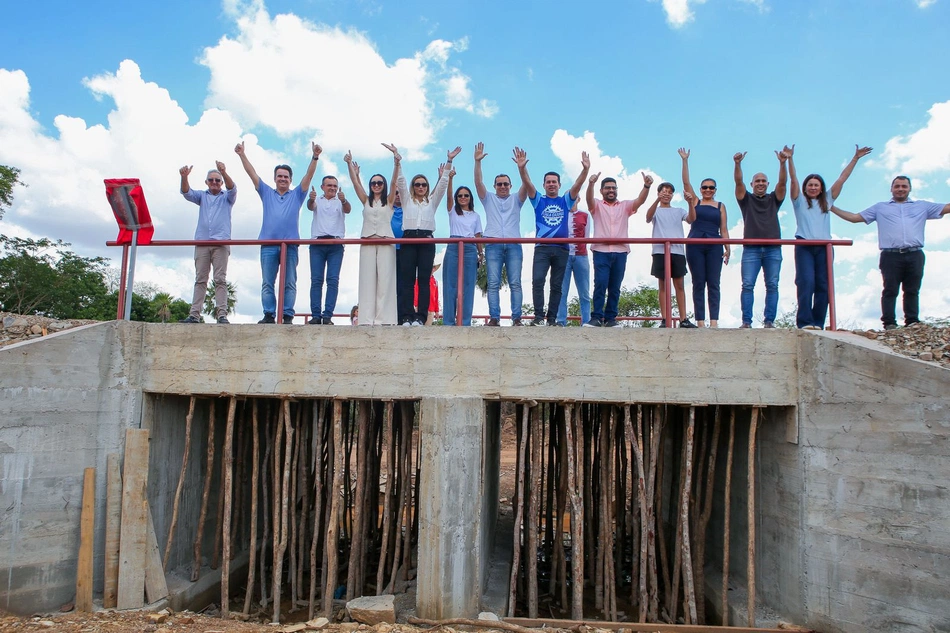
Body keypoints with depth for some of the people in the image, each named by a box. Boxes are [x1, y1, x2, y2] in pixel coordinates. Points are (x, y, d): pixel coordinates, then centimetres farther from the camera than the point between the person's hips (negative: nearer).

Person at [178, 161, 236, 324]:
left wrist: (224, 173, -28)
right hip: (202, 242, 3)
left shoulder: (227, 198, 14)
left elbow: (232, 189, -8)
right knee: (200, 280, 1)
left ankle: (222, 314, -12)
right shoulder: (202, 196, 20)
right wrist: (184, 177, -20)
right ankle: (194, 314, -2)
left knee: (220, 279, -7)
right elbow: (187, 193, 2)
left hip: (221, 243, -3)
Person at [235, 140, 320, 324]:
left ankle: (287, 316, -2)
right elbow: (252, 173, 14)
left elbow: (309, 175, 4)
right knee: (267, 283, 0)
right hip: (268, 245, 2)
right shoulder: (266, 193, 19)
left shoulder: (297, 195, 14)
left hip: (290, 245, -2)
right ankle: (269, 315, 2)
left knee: (289, 284, -1)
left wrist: (315, 157, -7)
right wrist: (242, 155, 5)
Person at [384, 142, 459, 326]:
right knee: (406, 280, -7)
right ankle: (406, 317, -9)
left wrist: (449, 161, 2)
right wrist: (397, 157, -2)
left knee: (424, 280, -5)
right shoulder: (407, 199, 18)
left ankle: (420, 317, -7)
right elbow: (400, 179, 8)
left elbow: (443, 183, 11)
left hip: (427, 240, 0)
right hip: (408, 239, 0)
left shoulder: (432, 201, 19)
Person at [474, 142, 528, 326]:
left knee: (515, 283, -4)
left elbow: (525, 185, 0)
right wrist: (477, 162, -10)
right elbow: (478, 182, 3)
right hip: (493, 245, 0)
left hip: (514, 245, 0)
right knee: (493, 284, -5)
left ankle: (516, 318, -6)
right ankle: (494, 318, -7)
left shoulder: (516, 199, 17)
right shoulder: (488, 198, 17)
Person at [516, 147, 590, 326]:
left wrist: (585, 169, -18)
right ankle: (539, 316, -12)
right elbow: (527, 184, -4)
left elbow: (577, 185, -1)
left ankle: (552, 318, 8)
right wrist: (522, 168, -21)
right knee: (537, 280, -16)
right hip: (542, 248, -1)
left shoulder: (566, 201, 13)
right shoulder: (539, 201, 11)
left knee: (557, 285, 3)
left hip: (561, 249, 2)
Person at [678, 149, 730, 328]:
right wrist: (685, 160, 1)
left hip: (714, 247, 1)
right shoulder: (695, 201, 12)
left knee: (713, 284, -3)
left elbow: (724, 229, 10)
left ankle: (714, 321, -7)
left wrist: (727, 248, 0)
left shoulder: (720, 206, 13)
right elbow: (686, 182, 5)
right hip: (695, 245, 0)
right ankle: (700, 321, -2)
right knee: (698, 284, -1)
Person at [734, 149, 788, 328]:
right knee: (747, 285, -8)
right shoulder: (746, 199, 13)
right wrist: (737, 164, -18)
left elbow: (782, 182, 1)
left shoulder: (774, 199, 16)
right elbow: (738, 182, -2)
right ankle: (746, 321, -7)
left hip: (773, 249, 2)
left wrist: (782, 163, -14)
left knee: (772, 285, -2)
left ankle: (769, 321, 0)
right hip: (751, 249, -1)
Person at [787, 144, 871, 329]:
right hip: (804, 246, -3)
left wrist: (855, 158, 15)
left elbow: (841, 179, 18)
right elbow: (793, 180, 0)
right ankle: (804, 322, -18)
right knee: (806, 283, -15)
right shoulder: (800, 201, 12)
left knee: (823, 286, -2)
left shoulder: (827, 201, 20)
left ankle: (818, 323, 0)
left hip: (824, 247, 4)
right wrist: (790, 159, -12)